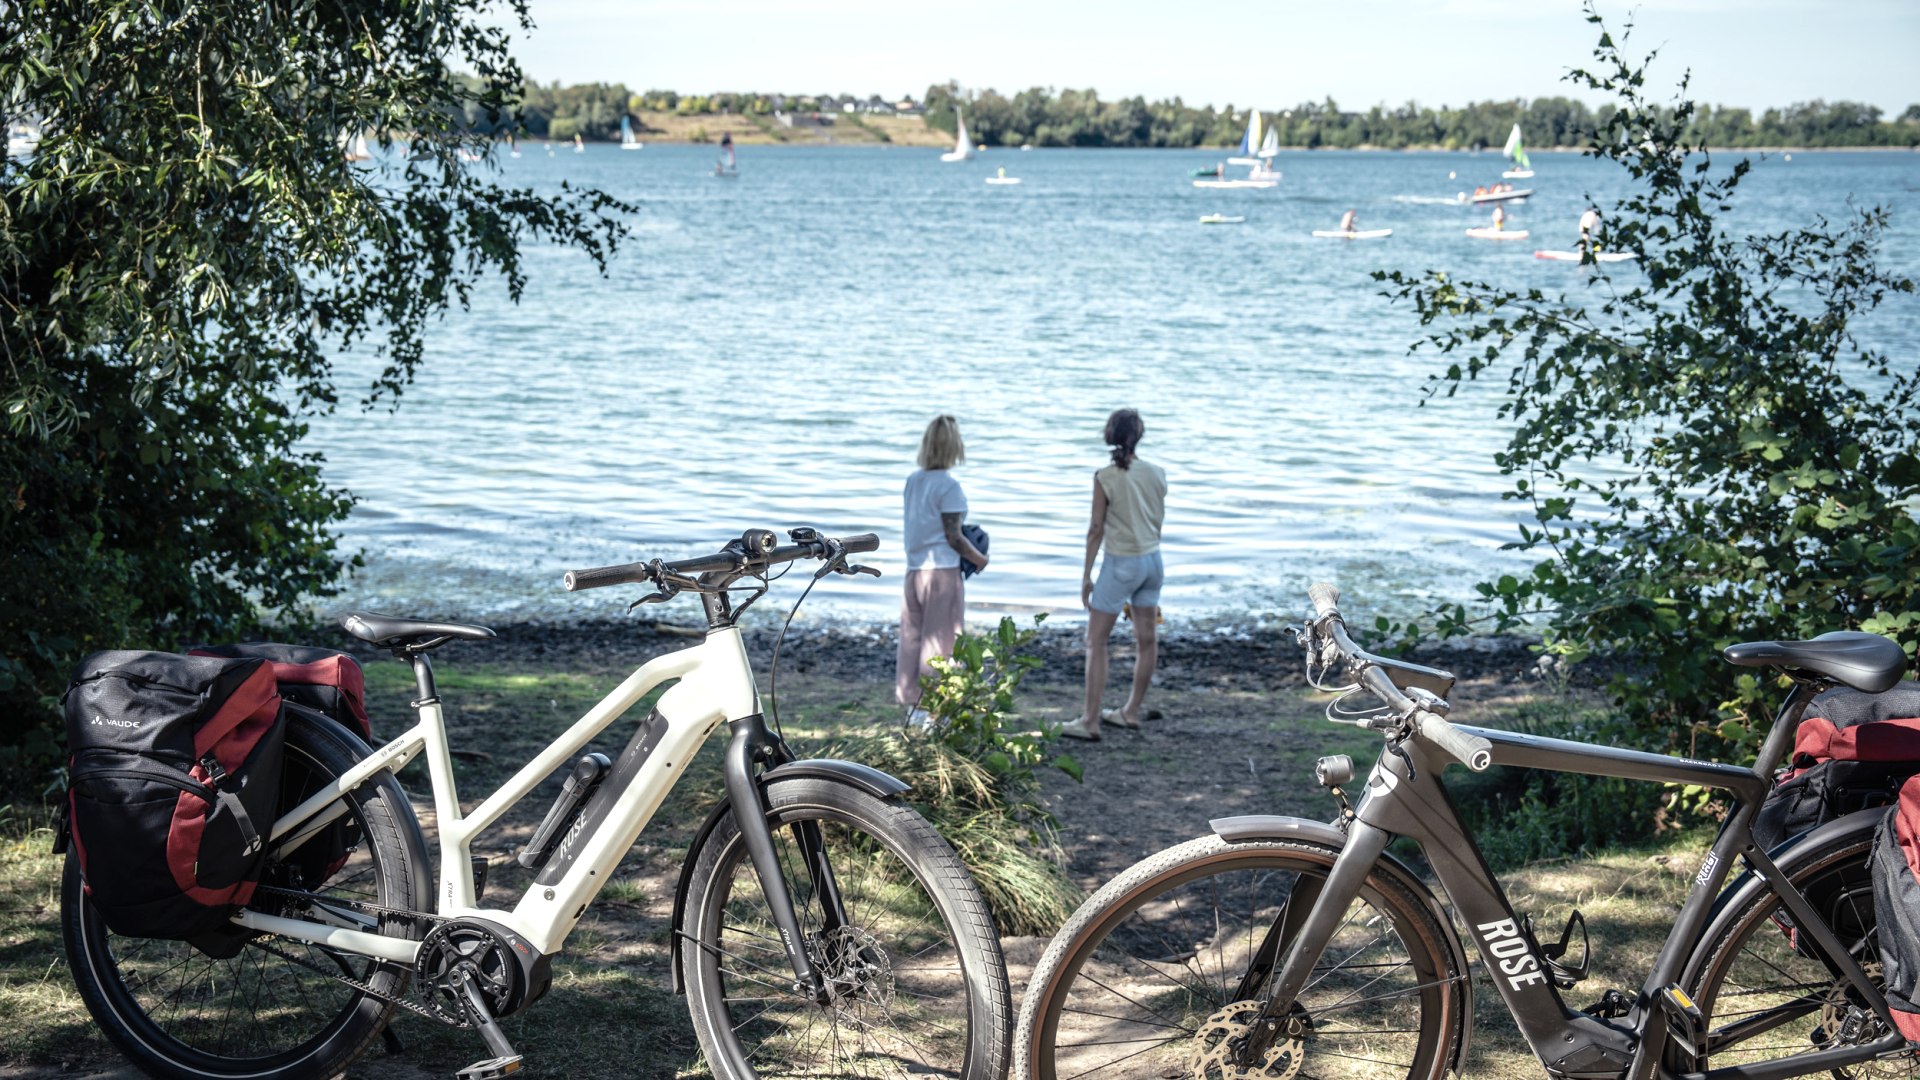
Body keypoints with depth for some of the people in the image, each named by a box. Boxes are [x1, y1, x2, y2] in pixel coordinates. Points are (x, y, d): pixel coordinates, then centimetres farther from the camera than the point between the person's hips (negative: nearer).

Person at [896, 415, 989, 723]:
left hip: (914, 568, 7)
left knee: (912, 637, 12)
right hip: (942, 571, -7)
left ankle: (913, 704, 18)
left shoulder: (913, 480, 7)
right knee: (940, 640, 2)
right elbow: (953, 535, -13)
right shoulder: (948, 485, -14)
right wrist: (979, 559, 2)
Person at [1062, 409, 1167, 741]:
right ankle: (1132, 711, 25)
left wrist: (1087, 575, -4)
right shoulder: (1157, 474, 1)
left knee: (1096, 642, 0)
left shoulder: (1105, 478, -14)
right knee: (1147, 639, 13)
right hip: (1152, 560, 6)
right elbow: (1159, 521, 10)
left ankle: (1090, 721, -1)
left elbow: (1096, 529, -10)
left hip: (1121, 564, -6)